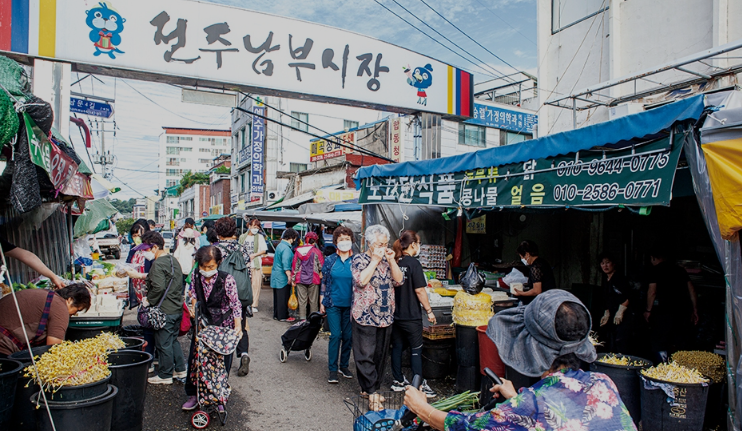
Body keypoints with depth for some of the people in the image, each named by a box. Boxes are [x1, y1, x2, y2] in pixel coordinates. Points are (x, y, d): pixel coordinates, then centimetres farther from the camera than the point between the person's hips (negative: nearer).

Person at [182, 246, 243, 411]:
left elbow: (235, 304, -14)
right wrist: (193, 304, -3)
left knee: (222, 362, 4)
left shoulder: (227, 280, -19)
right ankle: (193, 394, 25)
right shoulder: (196, 276, -7)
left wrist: (238, 324, -22)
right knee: (194, 358, 6)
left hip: (223, 327, -4)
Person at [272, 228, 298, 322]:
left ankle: (276, 315, 24)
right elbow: (286, 264, -24)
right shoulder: (286, 248, -19)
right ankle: (283, 316, 5)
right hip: (282, 277, -10)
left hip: (276, 276, 10)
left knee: (277, 296, 16)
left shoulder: (280, 245, 13)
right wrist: (289, 276, -20)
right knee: (283, 297, -2)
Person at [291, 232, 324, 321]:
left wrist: (293, 279, 9)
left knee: (302, 300, 8)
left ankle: (302, 319, 10)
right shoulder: (316, 251, -6)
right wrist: (321, 274, 16)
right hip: (313, 279, -2)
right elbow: (321, 265, -3)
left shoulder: (298, 250, 3)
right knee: (313, 301, 6)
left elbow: (294, 265, 4)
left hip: (300, 279, 3)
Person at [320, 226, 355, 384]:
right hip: (333, 304, -1)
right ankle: (332, 369, 8)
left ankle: (344, 366, 24)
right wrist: (322, 302, 2)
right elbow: (324, 282, 6)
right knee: (335, 335, -4)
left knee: (348, 336, 8)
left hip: (350, 304, 1)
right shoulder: (330, 260, 1)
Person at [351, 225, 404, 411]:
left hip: (385, 317, 6)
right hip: (365, 317, -6)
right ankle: (372, 393, 3)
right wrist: (375, 260, -18)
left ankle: (368, 388, 26)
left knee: (380, 355, 12)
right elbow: (361, 280, -21)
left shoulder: (387, 260, 11)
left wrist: (392, 260, -8)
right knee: (366, 356, -4)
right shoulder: (359, 259, -5)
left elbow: (399, 280, 1)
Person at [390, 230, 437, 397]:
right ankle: (419, 386, 8)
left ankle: (398, 381, 23)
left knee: (397, 347, 13)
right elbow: (420, 290, -16)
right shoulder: (413, 263, -15)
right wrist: (429, 311, -7)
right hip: (411, 315, -6)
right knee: (416, 350, 3)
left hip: (395, 313, 6)